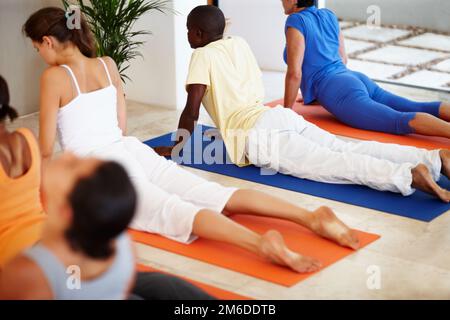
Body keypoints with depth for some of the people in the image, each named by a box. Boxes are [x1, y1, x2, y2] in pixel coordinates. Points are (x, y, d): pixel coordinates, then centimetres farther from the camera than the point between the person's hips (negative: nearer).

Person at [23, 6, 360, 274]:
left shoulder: (54, 77, 0)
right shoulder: (108, 64, 19)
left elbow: (46, 147, 3)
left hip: (101, 166, -7)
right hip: (136, 151, 7)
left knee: (173, 213, -28)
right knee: (219, 196, -7)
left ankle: (261, 242, -54)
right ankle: (311, 216, -25)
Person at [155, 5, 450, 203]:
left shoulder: (203, 54, 5)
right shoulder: (239, 43, 26)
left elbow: (192, 109, -1)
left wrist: (176, 147, 12)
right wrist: (230, 126, 51)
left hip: (261, 135, -7)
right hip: (284, 117, 7)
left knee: (332, 164, -24)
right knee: (350, 151, -5)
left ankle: (410, 175, -44)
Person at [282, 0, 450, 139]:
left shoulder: (295, 21, -2)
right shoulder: (328, 15, 21)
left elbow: (294, 72, -9)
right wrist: (319, 94, 38)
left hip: (340, 92, -8)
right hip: (358, 80, 8)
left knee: (401, 121, -26)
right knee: (419, 109, -3)